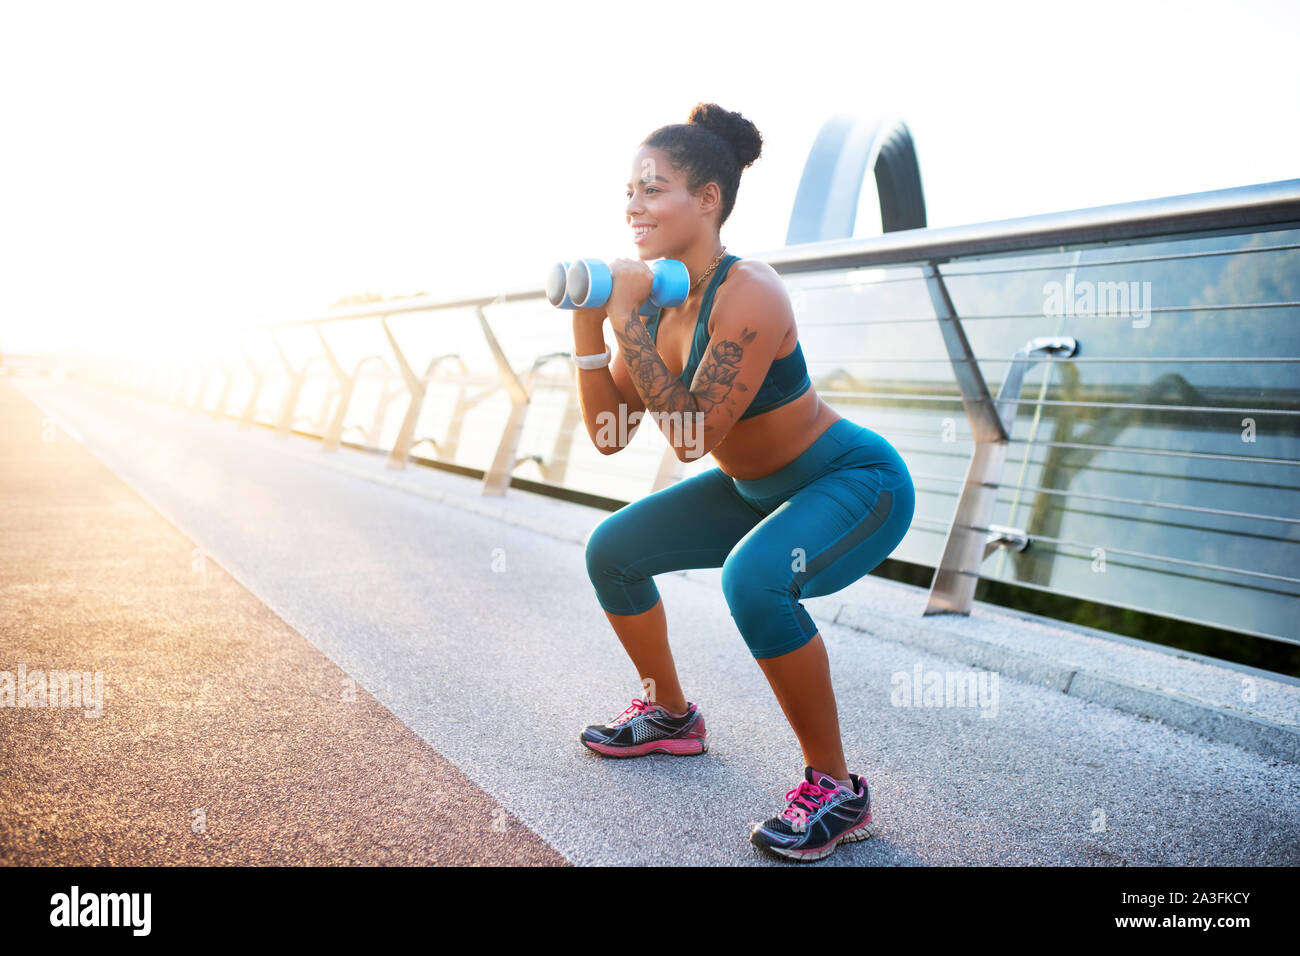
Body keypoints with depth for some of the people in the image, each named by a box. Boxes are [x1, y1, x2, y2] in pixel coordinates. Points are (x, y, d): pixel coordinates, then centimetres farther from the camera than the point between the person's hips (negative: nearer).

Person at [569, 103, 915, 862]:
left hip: (858, 483, -8)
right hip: (758, 489, 9)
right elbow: (611, 435, -4)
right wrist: (587, 325, -14)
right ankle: (671, 716, 31)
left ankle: (835, 789, -15)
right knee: (611, 551, 9)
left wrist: (627, 319, -30)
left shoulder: (749, 295, -29)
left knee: (753, 578, -36)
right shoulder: (650, 291, -5)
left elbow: (690, 437, -31)